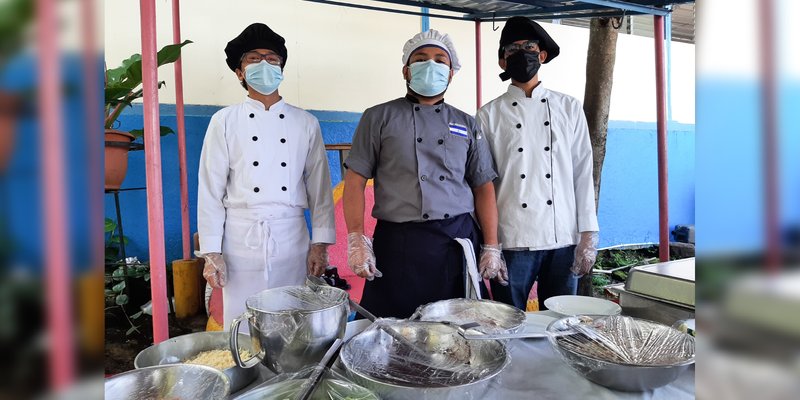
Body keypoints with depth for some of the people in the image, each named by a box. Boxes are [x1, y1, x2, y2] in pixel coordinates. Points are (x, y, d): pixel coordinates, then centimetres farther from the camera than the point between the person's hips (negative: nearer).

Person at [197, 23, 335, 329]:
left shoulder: (305, 123, 7)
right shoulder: (225, 122, 3)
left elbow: (320, 187, 6)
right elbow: (211, 190, 1)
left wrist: (320, 244, 1)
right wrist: (211, 252, -3)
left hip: (292, 239, 1)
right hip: (242, 239, -1)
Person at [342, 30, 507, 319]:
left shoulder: (467, 125, 14)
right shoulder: (379, 118, 5)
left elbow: (484, 187, 11)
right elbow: (355, 180, 1)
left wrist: (491, 248, 5)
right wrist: (356, 240, -8)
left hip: (459, 241, 3)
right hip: (398, 245, -2)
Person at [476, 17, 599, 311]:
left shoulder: (569, 108, 9)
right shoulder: (490, 115, 3)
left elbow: (583, 173, 6)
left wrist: (588, 236, 1)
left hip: (563, 241, 2)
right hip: (512, 240, -1)